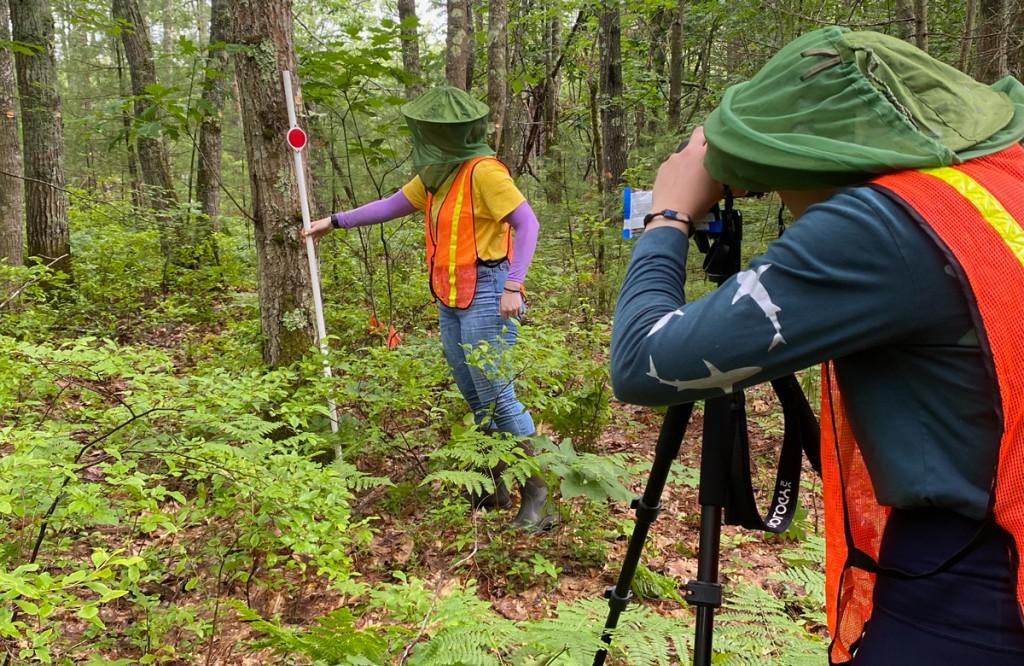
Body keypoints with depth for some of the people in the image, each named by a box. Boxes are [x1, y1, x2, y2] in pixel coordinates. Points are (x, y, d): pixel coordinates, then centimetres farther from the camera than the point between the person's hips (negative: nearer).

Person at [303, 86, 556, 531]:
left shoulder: (483, 171, -13)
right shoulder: (439, 174, 13)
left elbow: (527, 223, -18)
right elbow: (392, 205, 23)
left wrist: (513, 286, -24)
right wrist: (335, 221, 25)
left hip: (485, 295, -9)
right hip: (451, 299, 9)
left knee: (497, 397, -8)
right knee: (476, 399, 12)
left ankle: (537, 497, 1)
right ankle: (496, 487, 23)